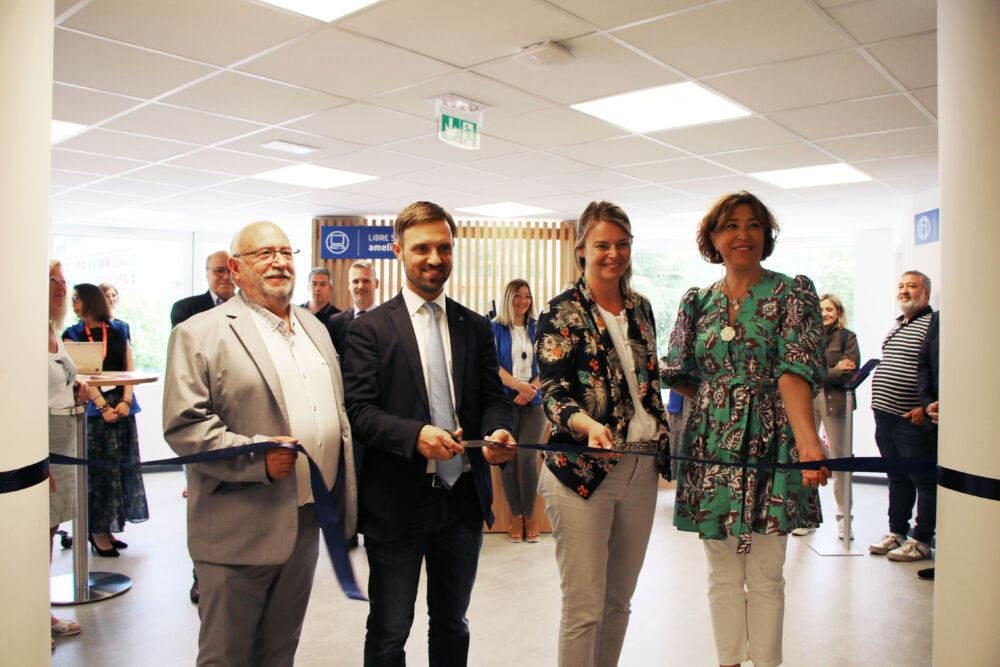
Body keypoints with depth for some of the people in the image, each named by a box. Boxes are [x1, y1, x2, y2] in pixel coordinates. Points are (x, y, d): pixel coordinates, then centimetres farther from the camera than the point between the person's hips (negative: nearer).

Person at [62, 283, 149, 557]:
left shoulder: (118, 331, 12)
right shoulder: (73, 334, 6)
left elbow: (129, 368, 6)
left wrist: (125, 401, -9)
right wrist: (103, 406, -14)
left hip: (121, 405, 3)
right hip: (91, 408, -2)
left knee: (122, 468, 4)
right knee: (97, 470, -3)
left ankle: (108, 528, 13)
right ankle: (98, 531, 6)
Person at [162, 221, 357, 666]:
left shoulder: (314, 329, 13)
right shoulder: (199, 334, -8)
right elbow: (183, 424, -15)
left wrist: (341, 498, 12)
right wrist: (255, 456, -26)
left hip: (306, 524, 6)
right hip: (240, 530, -6)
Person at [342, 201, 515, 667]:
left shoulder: (476, 328, 8)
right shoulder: (370, 329, -4)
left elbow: (492, 397, 5)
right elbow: (359, 411, -11)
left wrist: (498, 431, -18)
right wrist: (415, 435, -28)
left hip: (464, 498, 4)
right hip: (397, 501, -3)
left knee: (452, 624, 21)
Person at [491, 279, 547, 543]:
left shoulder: (537, 329, 13)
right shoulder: (495, 328, 7)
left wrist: (531, 388, -8)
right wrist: (518, 385, -14)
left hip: (532, 401, 1)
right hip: (504, 399, -1)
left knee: (528, 457, -9)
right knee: (507, 458, -2)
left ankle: (530, 515, 7)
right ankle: (516, 516, 11)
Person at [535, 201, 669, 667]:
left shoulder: (641, 308, 12)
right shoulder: (560, 313, -6)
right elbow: (553, 395, -12)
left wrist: (665, 446, 17)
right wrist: (589, 425, -31)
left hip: (641, 469, 6)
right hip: (581, 471, -5)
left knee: (620, 601, 15)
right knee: (584, 609, -1)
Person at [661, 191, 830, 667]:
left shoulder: (793, 293, -2)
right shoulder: (698, 301, 9)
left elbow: (796, 369, -16)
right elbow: (680, 375, 14)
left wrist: (808, 438, -29)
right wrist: (724, 400, 2)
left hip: (769, 446, -3)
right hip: (711, 448, 3)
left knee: (765, 576, 5)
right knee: (723, 575, 11)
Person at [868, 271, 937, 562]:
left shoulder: (934, 325, -9)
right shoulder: (896, 325, 18)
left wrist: (927, 408, -21)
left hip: (914, 421, -8)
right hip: (885, 418, 8)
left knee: (925, 481, 3)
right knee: (897, 478, 17)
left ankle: (922, 541, 12)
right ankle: (896, 532, 26)